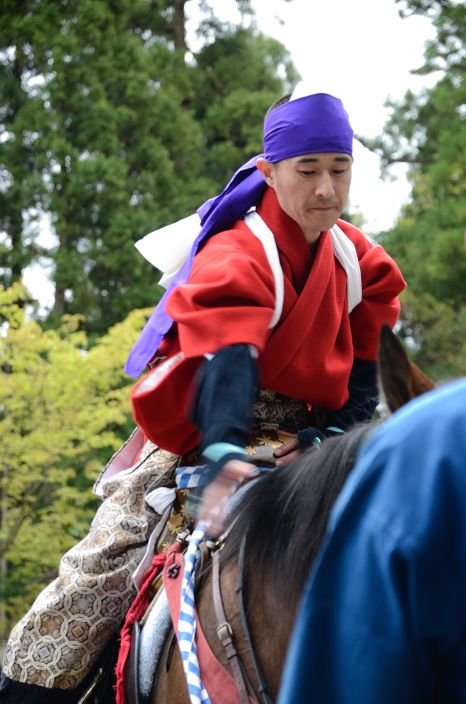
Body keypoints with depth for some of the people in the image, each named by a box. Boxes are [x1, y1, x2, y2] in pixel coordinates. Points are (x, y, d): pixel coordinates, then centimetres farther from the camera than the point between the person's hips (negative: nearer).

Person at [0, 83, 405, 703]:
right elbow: (228, 361, -36)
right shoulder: (237, 254, -17)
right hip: (205, 429, -5)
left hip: (301, 435, 5)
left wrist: (326, 437, -15)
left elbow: (361, 378, 4)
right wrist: (224, 455, -52)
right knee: (110, 553, -16)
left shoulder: (359, 262, 1)